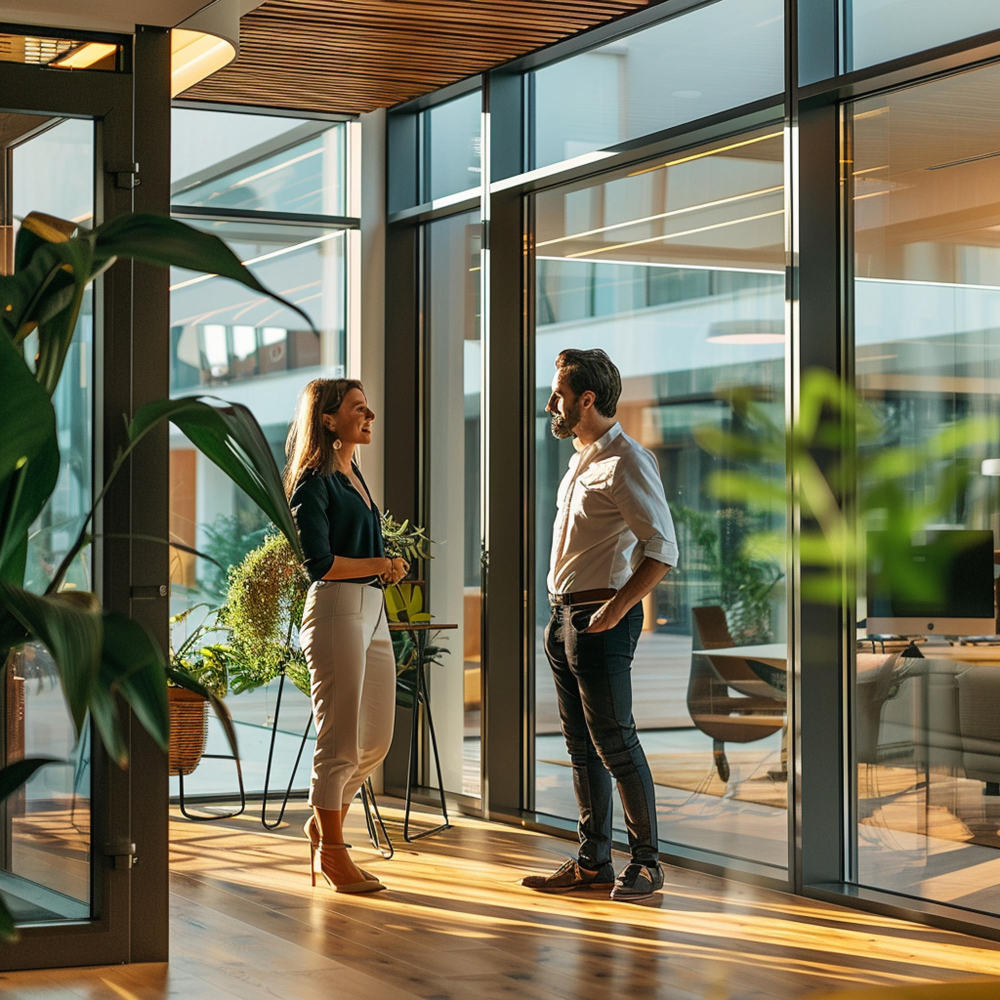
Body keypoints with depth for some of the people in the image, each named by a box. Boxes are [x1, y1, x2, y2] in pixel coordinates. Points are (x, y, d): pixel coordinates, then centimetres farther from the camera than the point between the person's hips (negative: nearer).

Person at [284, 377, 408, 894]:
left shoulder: (354, 476, 18)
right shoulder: (314, 482, -9)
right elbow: (319, 563, -15)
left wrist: (386, 569, 1)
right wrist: (382, 566, -5)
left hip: (372, 610, 9)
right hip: (336, 609, -9)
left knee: (376, 739, 12)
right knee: (340, 740, -4)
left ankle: (324, 821, 28)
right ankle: (331, 852, 7)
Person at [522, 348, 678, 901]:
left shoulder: (626, 463, -13)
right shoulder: (582, 461, 16)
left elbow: (662, 549, -19)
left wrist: (615, 610, -20)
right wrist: (564, 614, 15)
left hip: (600, 619, -9)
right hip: (564, 617, 9)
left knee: (614, 742, -5)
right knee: (582, 746, 11)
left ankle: (646, 862, 4)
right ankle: (592, 863, 17)